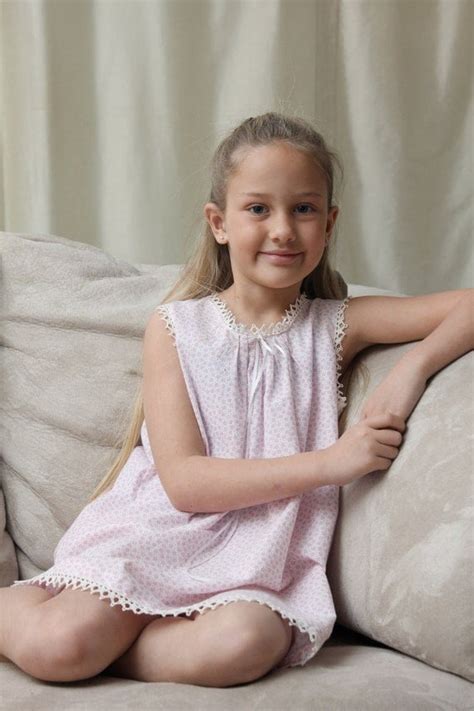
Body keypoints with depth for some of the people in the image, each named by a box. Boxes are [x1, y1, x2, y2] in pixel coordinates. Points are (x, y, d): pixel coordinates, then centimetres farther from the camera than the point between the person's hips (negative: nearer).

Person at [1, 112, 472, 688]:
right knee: (58, 642, -27)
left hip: (256, 562, 1)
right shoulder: (176, 326, -1)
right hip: (154, 538, -1)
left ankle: (98, 640, -9)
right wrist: (329, 462, -16)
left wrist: (413, 367, -18)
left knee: (245, 642, -33)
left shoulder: (336, 327, 3)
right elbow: (183, 480, -11)